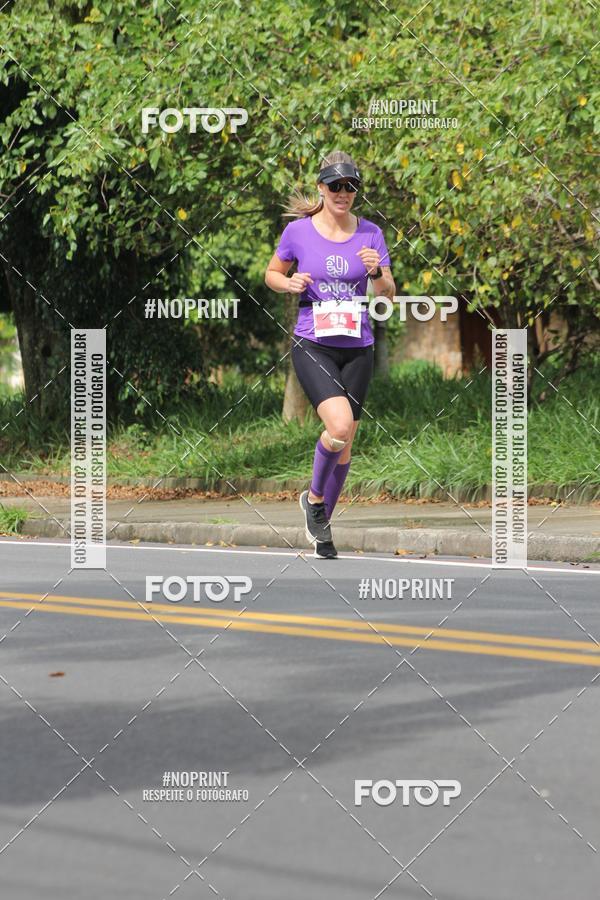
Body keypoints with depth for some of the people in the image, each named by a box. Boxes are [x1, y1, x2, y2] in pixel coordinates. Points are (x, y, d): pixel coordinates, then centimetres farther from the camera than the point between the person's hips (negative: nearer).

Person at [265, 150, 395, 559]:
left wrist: (376, 272, -18)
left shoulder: (370, 233, 2)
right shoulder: (298, 231, -2)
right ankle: (314, 497, 3)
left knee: (345, 442, 7)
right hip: (312, 345, -3)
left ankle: (323, 526, 24)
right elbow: (272, 273, 12)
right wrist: (289, 283, -10)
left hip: (357, 348, 3)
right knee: (340, 425, -24)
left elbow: (388, 294, 3)